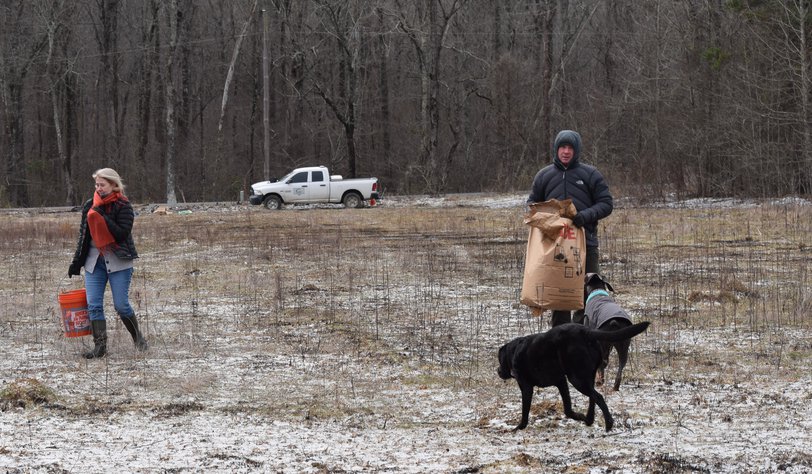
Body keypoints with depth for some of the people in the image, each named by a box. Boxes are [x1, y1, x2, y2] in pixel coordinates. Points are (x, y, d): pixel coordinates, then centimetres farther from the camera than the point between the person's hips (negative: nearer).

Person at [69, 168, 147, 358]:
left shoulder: (123, 206, -6)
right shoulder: (90, 206, 9)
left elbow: (122, 233, -17)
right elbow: (84, 235, 15)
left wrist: (103, 217, -22)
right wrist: (77, 262, 13)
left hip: (118, 262, -5)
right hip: (94, 261, 5)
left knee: (121, 305, -4)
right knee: (93, 305, -4)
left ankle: (138, 337, 19)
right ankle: (100, 346, -1)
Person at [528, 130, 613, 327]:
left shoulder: (591, 174, 4)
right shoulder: (544, 175, 10)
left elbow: (606, 204, 3)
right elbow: (532, 204, 19)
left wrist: (587, 215, -16)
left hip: (585, 241, -2)